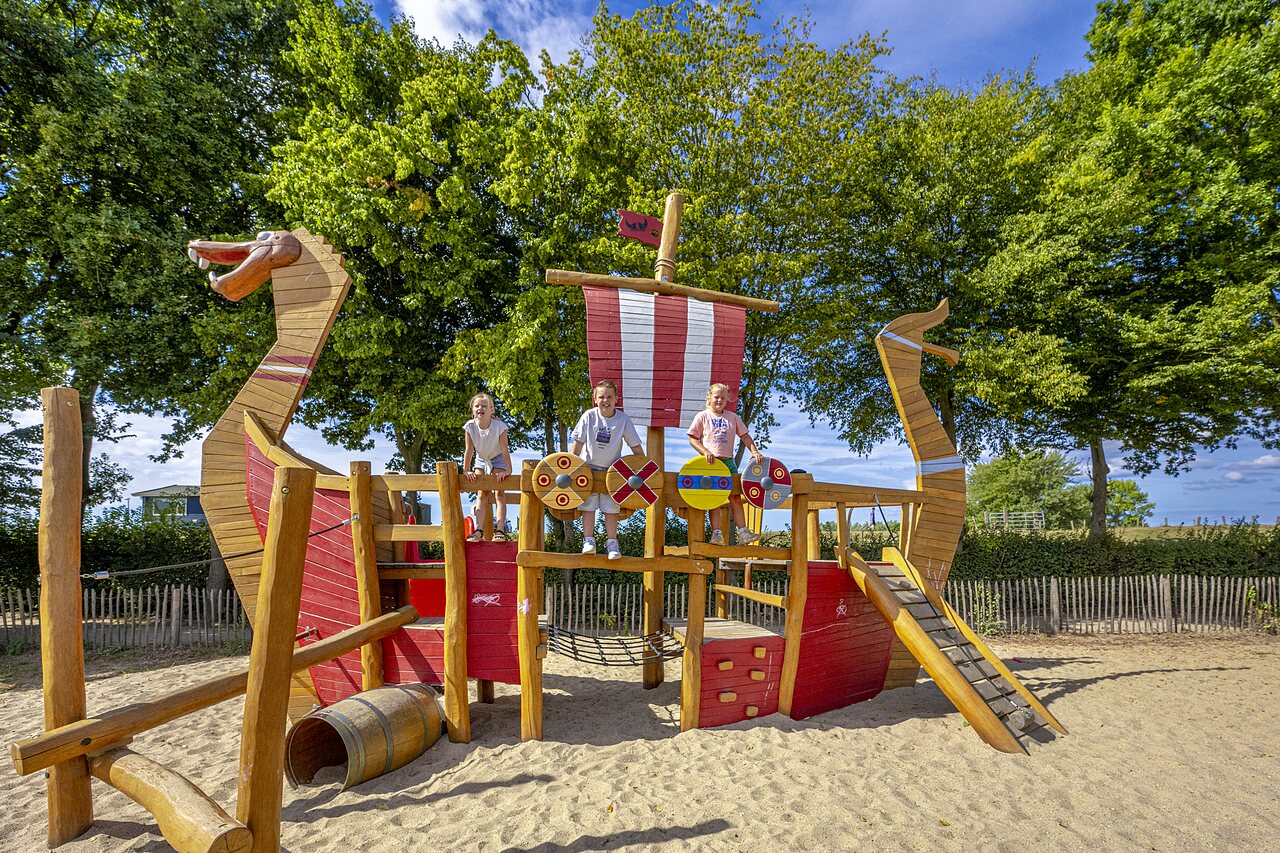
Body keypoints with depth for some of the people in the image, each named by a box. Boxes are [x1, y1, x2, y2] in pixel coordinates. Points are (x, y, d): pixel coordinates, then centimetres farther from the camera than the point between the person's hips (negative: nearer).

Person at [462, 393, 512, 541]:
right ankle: (479, 530, -6)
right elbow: (469, 450, -18)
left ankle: (500, 530, -14)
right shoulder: (470, 426, -22)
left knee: (500, 493, -10)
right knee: (482, 494, -3)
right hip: (481, 460, 3)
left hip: (497, 459, -2)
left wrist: (507, 471, -30)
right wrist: (466, 470, -19)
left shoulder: (499, 426, -29)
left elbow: (504, 450, -28)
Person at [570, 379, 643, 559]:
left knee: (611, 507, 1)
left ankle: (612, 542, 13)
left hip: (612, 470, 0)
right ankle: (588, 540, 15)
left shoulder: (623, 419, -9)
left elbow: (635, 445, -3)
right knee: (588, 505, 4)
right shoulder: (589, 416, -10)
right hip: (588, 467, 0)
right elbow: (578, 442, -5)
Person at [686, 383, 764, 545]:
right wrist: (705, 452, -14)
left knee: (736, 497, 1)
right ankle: (716, 533, -2)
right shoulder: (702, 416, 5)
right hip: (710, 462, -3)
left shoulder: (732, 416, 14)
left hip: (728, 461, 3)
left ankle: (743, 533, 5)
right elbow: (692, 439, 1)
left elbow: (744, 436, 15)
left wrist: (754, 451, -1)